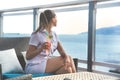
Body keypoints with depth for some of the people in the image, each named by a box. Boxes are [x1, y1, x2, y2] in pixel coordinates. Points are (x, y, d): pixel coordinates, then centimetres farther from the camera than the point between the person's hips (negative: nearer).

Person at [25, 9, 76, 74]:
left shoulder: (54, 35, 14)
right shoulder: (37, 35, -9)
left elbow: (62, 52, 2)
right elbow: (28, 56, -9)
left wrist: (66, 57, -21)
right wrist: (41, 48, -26)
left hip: (47, 63, 7)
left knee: (67, 69, -21)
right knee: (69, 59, -18)